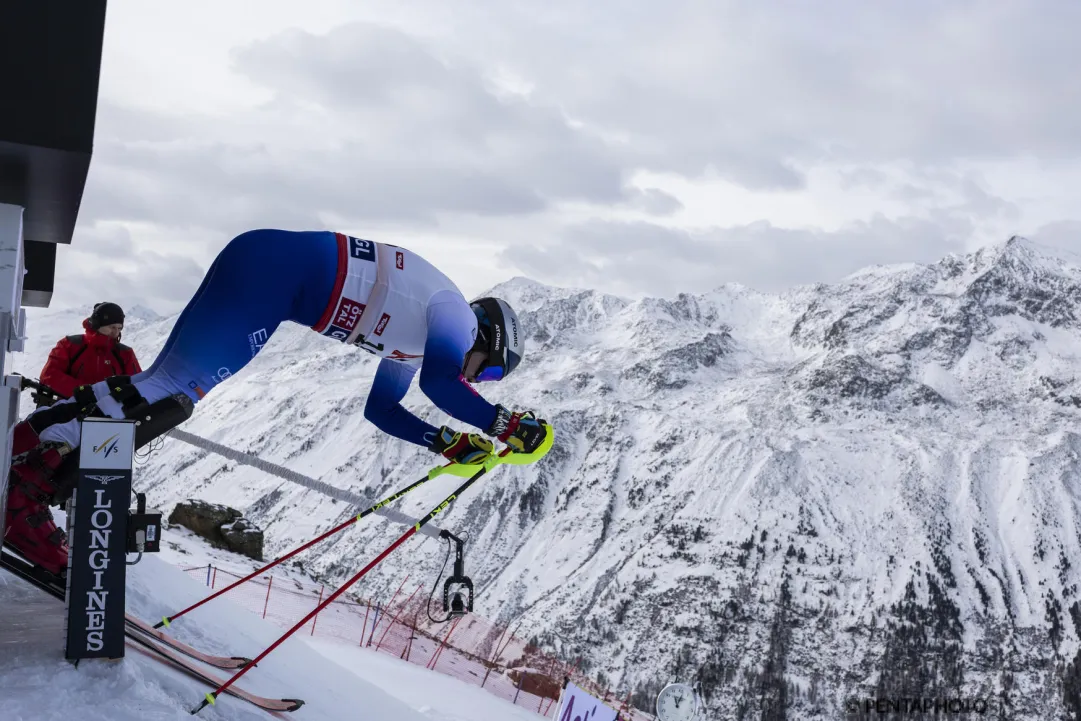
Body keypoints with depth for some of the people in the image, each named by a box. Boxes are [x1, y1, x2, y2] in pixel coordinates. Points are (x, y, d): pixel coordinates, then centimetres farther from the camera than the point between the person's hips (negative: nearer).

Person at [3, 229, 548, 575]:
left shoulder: (409, 343, 28)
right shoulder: (456, 312, 3)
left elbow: (379, 409, 29)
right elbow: (439, 382, -17)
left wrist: (445, 443, 22)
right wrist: (503, 423, -6)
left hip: (271, 268, 9)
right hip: (274, 265, -9)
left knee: (166, 387, 5)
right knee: (173, 391, -17)